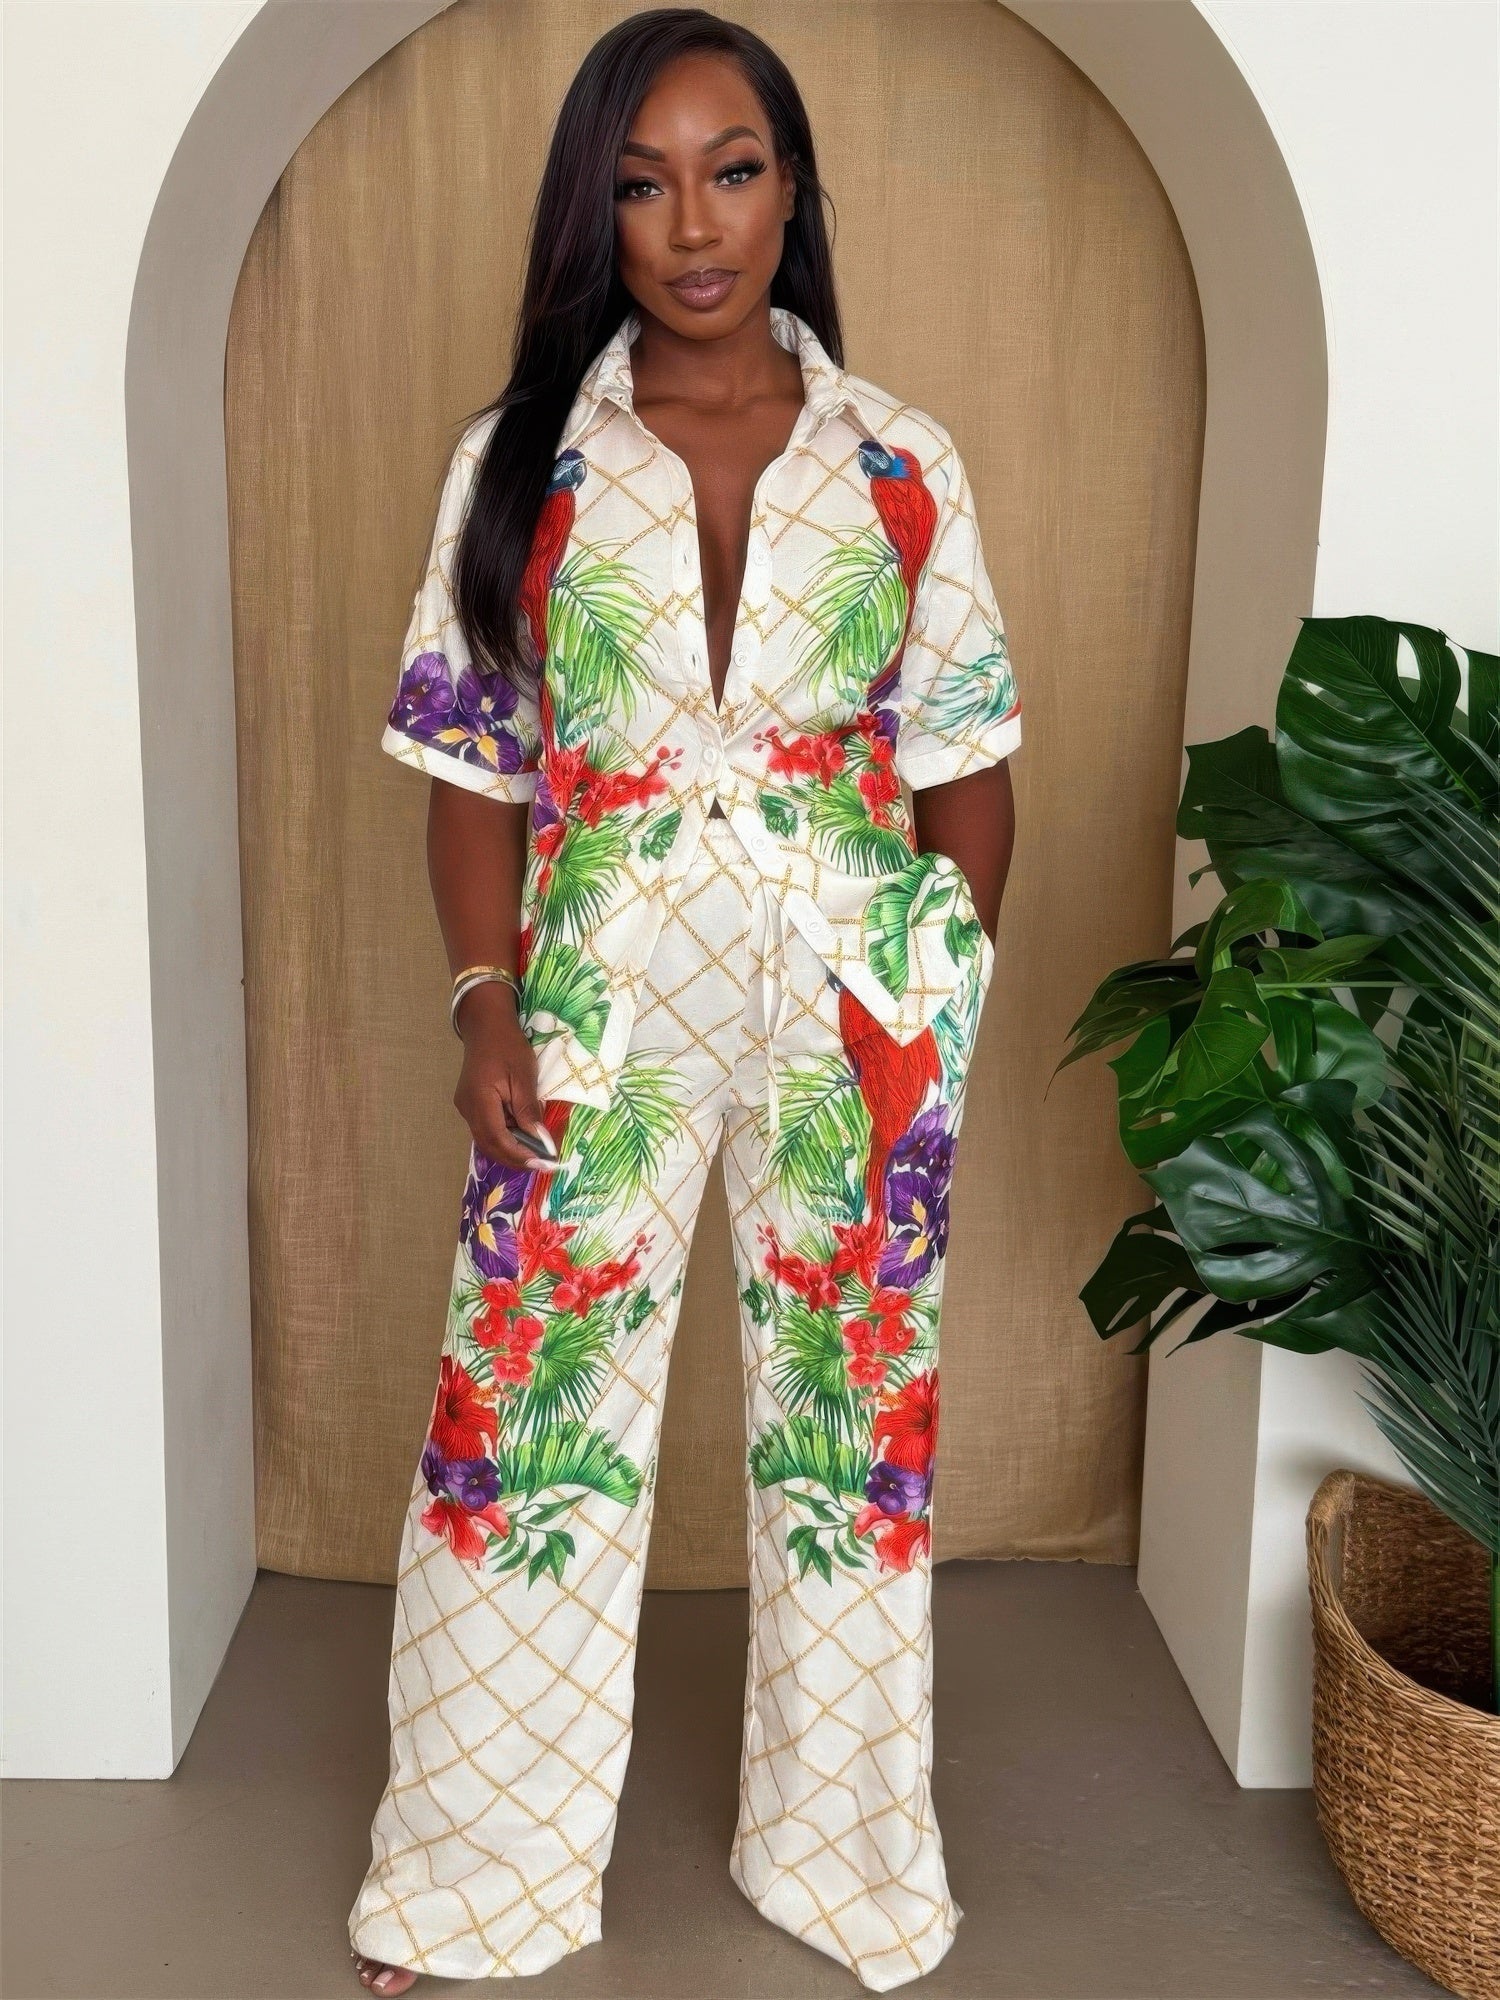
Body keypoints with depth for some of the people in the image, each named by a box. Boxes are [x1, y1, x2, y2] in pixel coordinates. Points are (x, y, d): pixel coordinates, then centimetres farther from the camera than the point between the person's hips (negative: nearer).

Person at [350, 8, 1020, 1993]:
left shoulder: (899, 463, 3)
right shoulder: (520, 458, 3)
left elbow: (966, 763, 6)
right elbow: (475, 762, 2)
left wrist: (945, 1000, 2)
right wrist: (486, 1000, -7)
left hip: (856, 1000, 1)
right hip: (603, 993, 0)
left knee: (857, 1415, 10)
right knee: (529, 1416, 5)